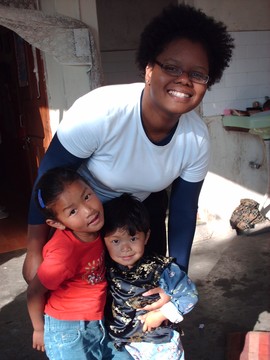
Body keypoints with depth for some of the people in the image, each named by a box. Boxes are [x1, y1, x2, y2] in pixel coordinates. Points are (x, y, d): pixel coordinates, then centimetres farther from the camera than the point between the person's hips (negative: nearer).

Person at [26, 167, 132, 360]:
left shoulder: (94, 227, -15)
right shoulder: (64, 254, -32)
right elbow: (34, 292, -17)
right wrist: (39, 329, -2)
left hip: (98, 321, 6)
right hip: (68, 333, -6)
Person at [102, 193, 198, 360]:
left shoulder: (162, 268, -22)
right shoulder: (106, 270, -14)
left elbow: (189, 295, -16)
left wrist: (161, 314, -19)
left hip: (162, 344, -2)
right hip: (122, 344, 2)